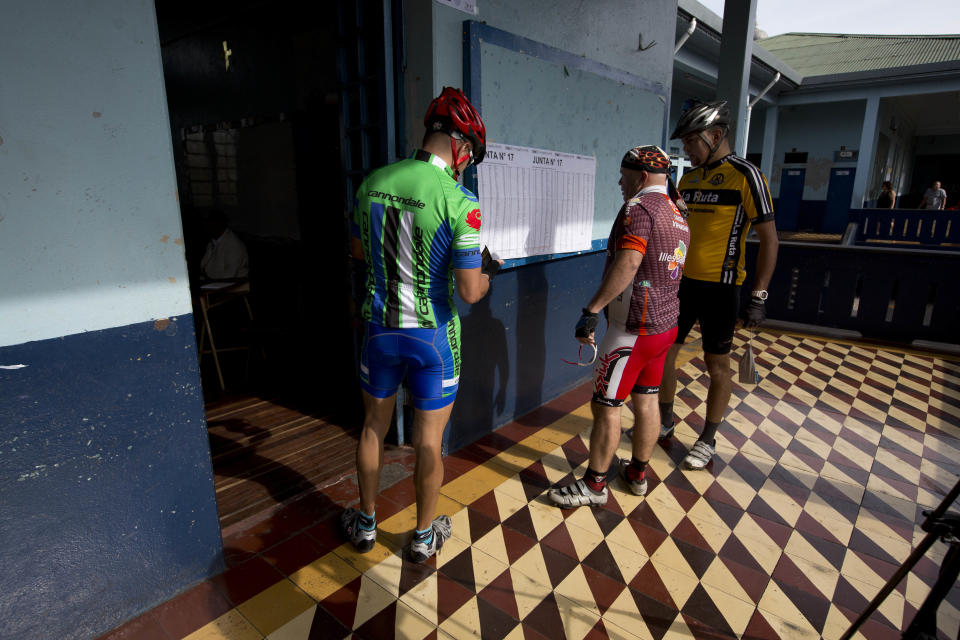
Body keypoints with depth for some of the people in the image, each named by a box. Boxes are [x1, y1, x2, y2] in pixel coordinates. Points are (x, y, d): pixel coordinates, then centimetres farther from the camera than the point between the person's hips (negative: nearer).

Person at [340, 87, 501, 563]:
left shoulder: (372, 183, -2)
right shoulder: (459, 200, -18)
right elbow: (469, 292, -17)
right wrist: (487, 272, 5)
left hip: (380, 327, 5)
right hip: (432, 335, -4)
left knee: (374, 425, 22)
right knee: (429, 439, 12)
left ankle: (365, 524, 40)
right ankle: (424, 537, 32)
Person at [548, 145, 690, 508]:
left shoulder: (639, 206, -15)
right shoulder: (678, 216, 14)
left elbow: (628, 263, -29)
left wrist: (592, 308, -29)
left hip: (633, 328, -9)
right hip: (666, 325, 10)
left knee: (606, 406, 1)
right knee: (646, 401, 18)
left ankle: (594, 485, 14)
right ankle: (637, 474, 33)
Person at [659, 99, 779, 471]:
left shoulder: (745, 176, -10)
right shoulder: (688, 178, 10)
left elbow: (768, 237, -10)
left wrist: (758, 296, -15)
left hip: (719, 287, -6)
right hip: (681, 282, 6)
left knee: (717, 364, 5)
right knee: (664, 352, 11)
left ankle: (708, 440, 21)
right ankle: (664, 422, 30)